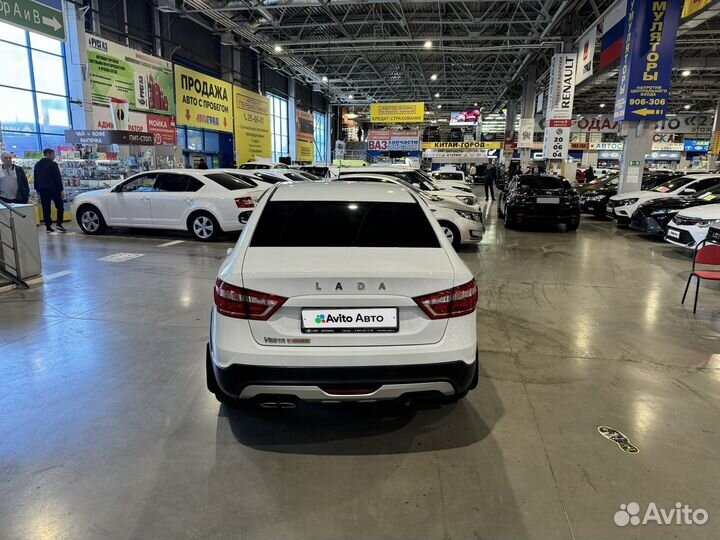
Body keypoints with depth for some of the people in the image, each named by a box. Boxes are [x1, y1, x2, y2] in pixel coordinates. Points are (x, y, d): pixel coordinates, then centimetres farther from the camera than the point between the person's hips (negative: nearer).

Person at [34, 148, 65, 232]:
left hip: (42, 189, 5)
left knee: (46, 208, 5)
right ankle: (59, 224, -6)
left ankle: (48, 226, 3)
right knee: (59, 207, 3)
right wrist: (61, 189, -10)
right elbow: (58, 178, -11)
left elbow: (35, 178, 15)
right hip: (53, 189, -5)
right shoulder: (53, 164, -6)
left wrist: (37, 189, 19)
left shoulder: (37, 165, 13)